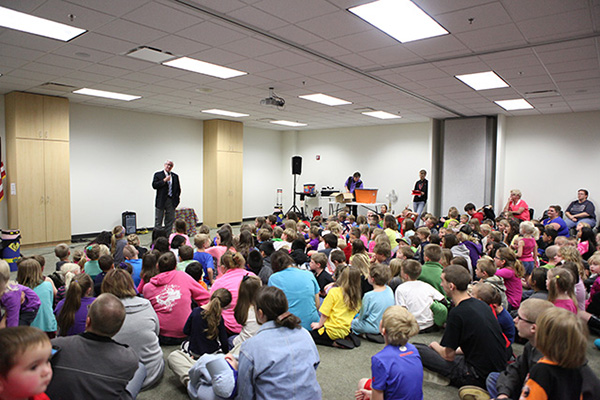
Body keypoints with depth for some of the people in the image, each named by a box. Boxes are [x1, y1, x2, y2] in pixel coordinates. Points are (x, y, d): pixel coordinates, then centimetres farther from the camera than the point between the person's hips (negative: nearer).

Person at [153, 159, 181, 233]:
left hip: (171, 201, 3)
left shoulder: (175, 176, 12)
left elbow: (178, 189, 13)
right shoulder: (158, 174, 2)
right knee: (158, 221, 2)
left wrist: (176, 198, 3)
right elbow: (154, 185, -11)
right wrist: (164, 180, -16)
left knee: (169, 221, 7)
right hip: (161, 201, -3)